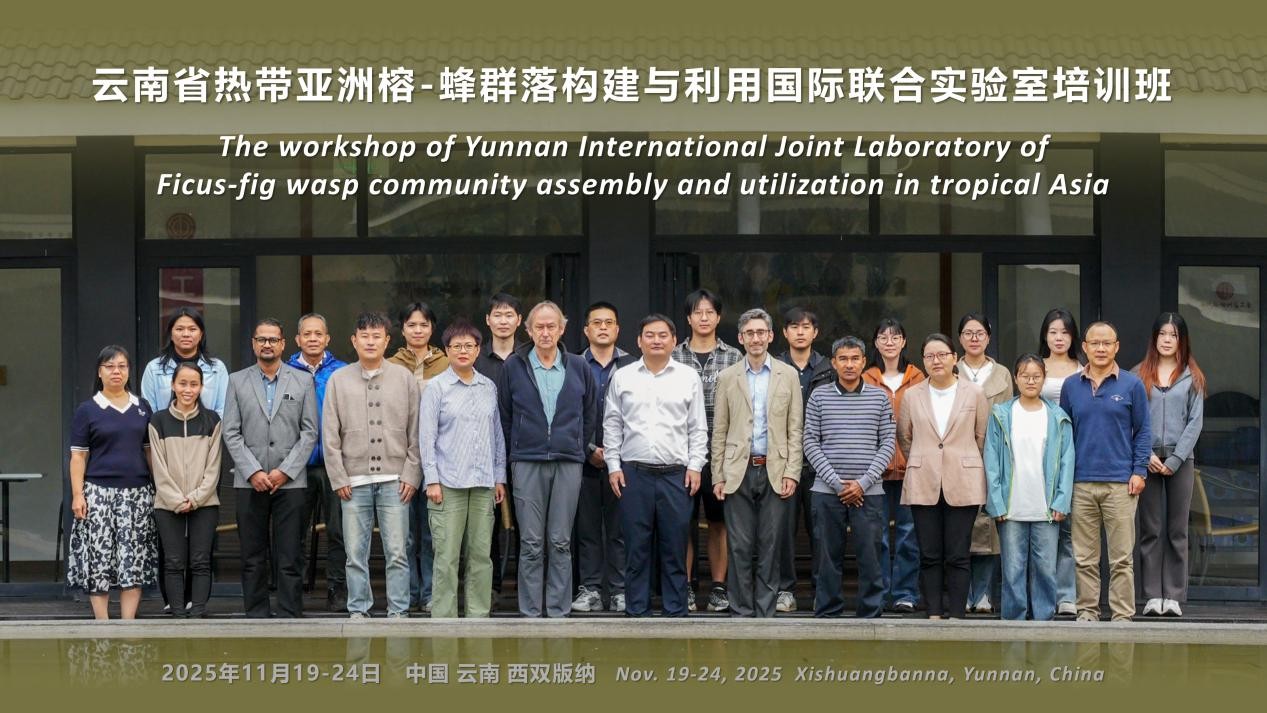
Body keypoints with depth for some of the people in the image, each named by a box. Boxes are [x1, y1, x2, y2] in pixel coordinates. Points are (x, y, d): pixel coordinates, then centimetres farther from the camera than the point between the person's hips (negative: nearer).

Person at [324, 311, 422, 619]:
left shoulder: (404, 378, 6)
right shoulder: (339, 380, 6)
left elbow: (415, 432, 5)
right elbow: (330, 436, 5)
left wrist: (411, 475, -2)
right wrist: (339, 478, -1)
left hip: (394, 480, 0)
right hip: (354, 481, 1)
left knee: (397, 552, -2)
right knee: (356, 553, 3)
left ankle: (398, 612, 5)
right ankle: (358, 611, 12)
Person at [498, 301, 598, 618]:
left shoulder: (579, 368, 7)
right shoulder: (513, 366, 3)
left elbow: (589, 414, 16)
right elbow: (504, 415, 10)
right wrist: (519, 448, 10)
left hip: (568, 462, 1)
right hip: (527, 463, -1)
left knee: (561, 542, 3)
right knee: (531, 543, 0)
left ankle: (558, 610, 7)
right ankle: (530, 612, 4)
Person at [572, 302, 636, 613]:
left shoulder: (631, 366, 5)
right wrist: (590, 450, -5)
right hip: (584, 460, 1)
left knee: (619, 528, 1)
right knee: (587, 528, 3)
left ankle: (620, 591, 5)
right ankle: (590, 590, 9)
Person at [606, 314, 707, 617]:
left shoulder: (688, 377, 7)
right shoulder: (622, 377, 8)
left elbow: (698, 428, 7)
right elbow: (612, 425, 10)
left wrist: (695, 466, -1)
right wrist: (613, 466, 3)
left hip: (676, 474, 0)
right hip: (633, 473, 0)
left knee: (675, 547, 2)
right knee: (636, 547, 2)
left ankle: (675, 612, 8)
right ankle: (636, 611, 8)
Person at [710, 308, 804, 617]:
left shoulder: (788, 375, 7)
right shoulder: (727, 377, 7)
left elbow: (795, 429, 5)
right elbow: (719, 432, 7)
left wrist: (792, 473, -4)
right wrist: (717, 476, 1)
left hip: (775, 472, 0)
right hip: (739, 472, 0)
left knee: (770, 546, 2)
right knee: (740, 546, 0)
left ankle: (765, 611, 8)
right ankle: (741, 612, 6)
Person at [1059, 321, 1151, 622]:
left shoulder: (1132, 385, 3)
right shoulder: (1071, 386, 9)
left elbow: (1143, 431, 5)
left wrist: (1139, 471, -4)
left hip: (1120, 483, -2)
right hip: (1081, 483, 2)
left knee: (1122, 558, -1)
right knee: (1084, 557, 6)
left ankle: (1123, 615, 4)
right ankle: (1087, 611, 13)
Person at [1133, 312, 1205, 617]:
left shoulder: (1192, 377, 7)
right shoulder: (1139, 375, 7)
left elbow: (1195, 422, 2)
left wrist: (1175, 460, -8)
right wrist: (1146, 455, -8)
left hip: (1180, 460, 0)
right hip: (1147, 460, 0)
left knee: (1177, 531, 1)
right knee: (1151, 530, 0)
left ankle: (1174, 596, 3)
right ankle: (1153, 596, 2)